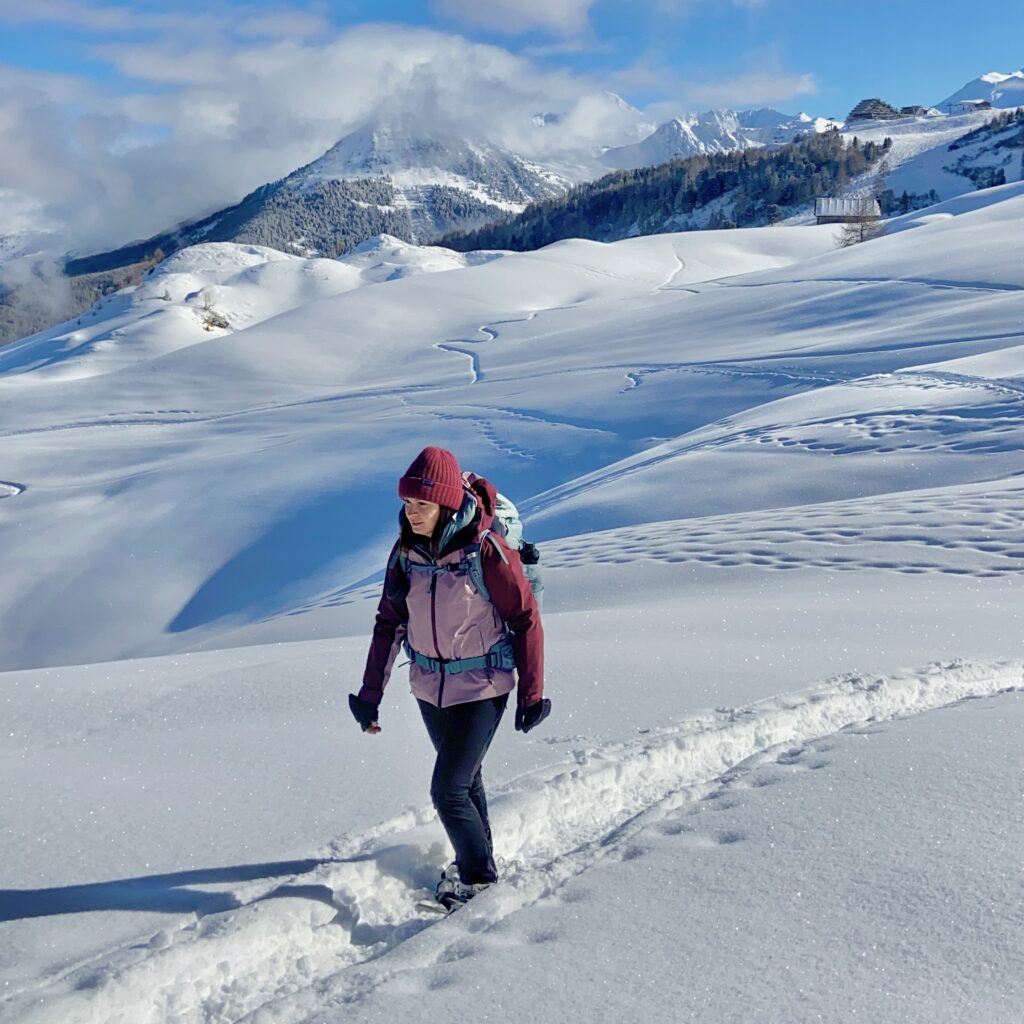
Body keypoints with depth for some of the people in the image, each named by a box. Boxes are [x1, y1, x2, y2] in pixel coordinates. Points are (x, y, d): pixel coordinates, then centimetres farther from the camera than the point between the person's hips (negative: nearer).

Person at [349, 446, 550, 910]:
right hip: (430, 687, 5)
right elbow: (389, 623, 4)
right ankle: (475, 856, 44)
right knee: (463, 777, 22)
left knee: (448, 790, -8)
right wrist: (370, 693, 3)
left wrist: (532, 692, -10)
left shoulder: (486, 551, -22)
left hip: (483, 687, -5)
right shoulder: (406, 551, -5)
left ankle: (479, 878, 15)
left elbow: (526, 620, -13)